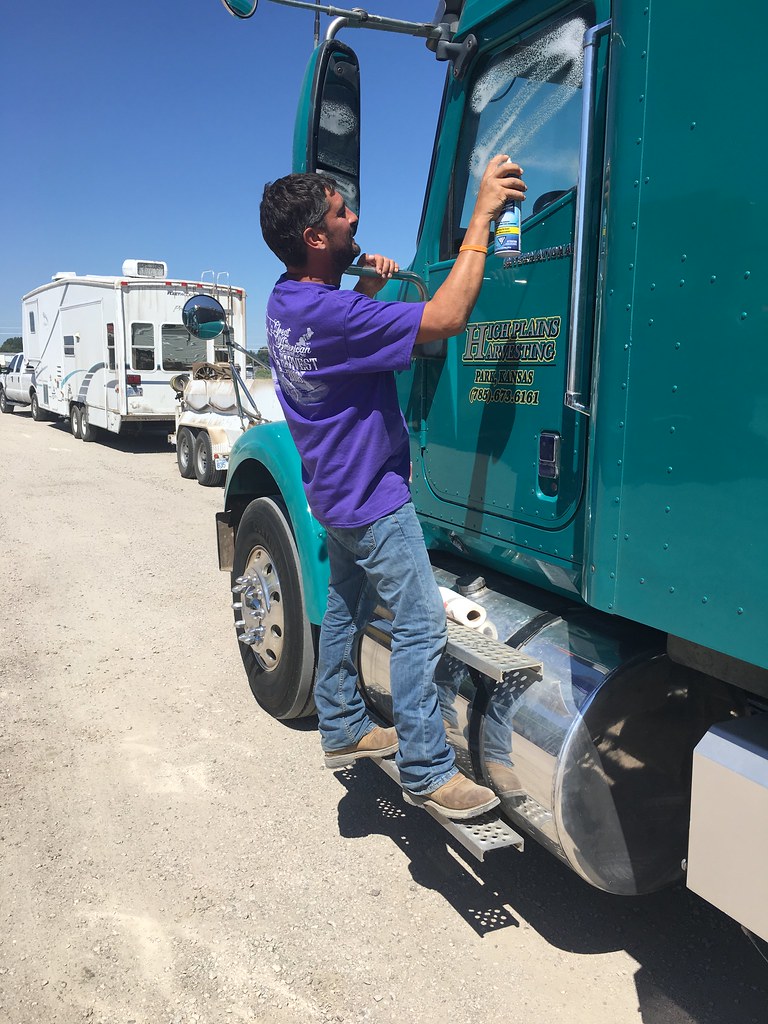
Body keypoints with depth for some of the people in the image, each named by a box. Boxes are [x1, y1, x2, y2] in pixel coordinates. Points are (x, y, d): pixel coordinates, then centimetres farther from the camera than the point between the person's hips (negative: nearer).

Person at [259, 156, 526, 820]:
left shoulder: (287, 299, 3)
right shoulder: (330, 313, -28)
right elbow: (448, 317, -31)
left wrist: (368, 286, 5)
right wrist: (482, 215, -24)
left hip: (338, 487, 10)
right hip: (373, 495, -10)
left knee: (347, 606, 20)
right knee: (421, 623, -4)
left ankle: (343, 729, 34)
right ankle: (427, 771, 5)